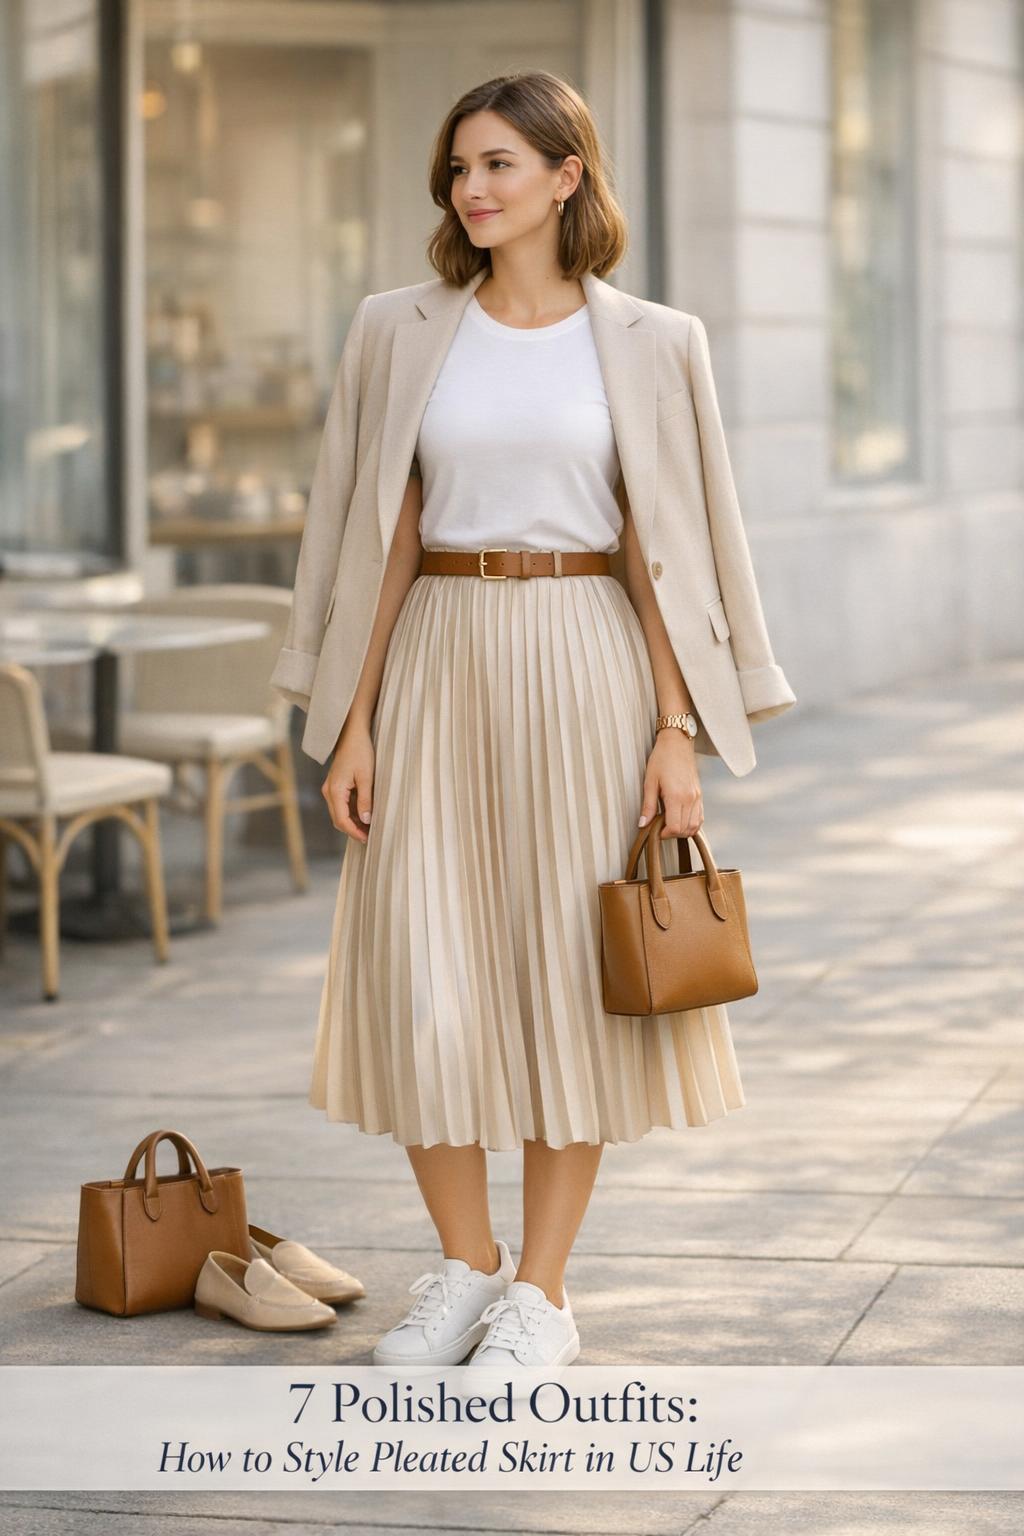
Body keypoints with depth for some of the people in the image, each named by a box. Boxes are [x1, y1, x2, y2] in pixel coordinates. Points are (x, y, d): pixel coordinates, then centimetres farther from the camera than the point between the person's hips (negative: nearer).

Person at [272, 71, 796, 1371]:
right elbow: (389, 535, 5)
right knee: (420, 979, 1)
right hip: (438, 665, 2)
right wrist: (353, 721, 0)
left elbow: (659, 546, 0)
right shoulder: (404, 334, 5)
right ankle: (465, 1266, 19)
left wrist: (677, 730, -7)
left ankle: (541, 1294, 12)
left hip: (585, 666, -2)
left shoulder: (640, 344, 1)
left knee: (575, 974, 1)